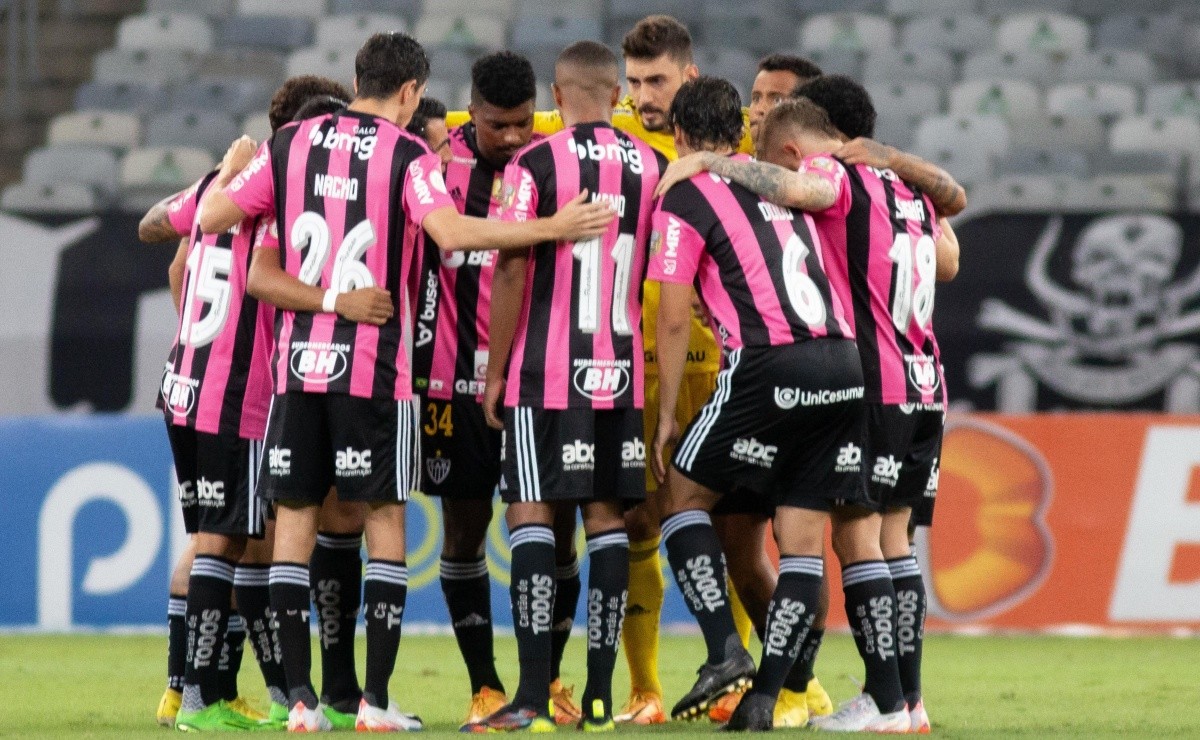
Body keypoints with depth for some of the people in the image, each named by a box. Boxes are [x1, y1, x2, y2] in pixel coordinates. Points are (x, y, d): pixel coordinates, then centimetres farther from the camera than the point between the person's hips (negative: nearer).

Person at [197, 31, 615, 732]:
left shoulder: (290, 144, 6)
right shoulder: (408, 155, -6)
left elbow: (212, 216, 8)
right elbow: (451, 231, -22)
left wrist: (229, 170, 30)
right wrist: (554, 228, -18)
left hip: (297, 360, 3)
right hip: (375, 368, -3)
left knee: (296, 518, 7)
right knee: (385, 520, 4)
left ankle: (300, 697, 3)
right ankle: (377, 700, -1)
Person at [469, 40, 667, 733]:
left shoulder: (535, 165, -7)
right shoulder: (654, 168, 6)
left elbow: (511, 274, -9)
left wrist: (495, 373, -2)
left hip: (545, 375, -4)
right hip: (624, 375, 4)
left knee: (533, 515, -2)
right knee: (608, 519, 7)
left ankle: (534, 695, -11)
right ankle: (601, 695, 5)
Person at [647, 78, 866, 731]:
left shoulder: (683, 199, 2)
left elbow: (673, 320, 1)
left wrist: (665, 417, 7)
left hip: (769, 364, -5)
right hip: (844, 363, 5)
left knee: (684, 496, 12)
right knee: (803, 537, 8)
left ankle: (725, 650, -3)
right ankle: (765, 696, 4)